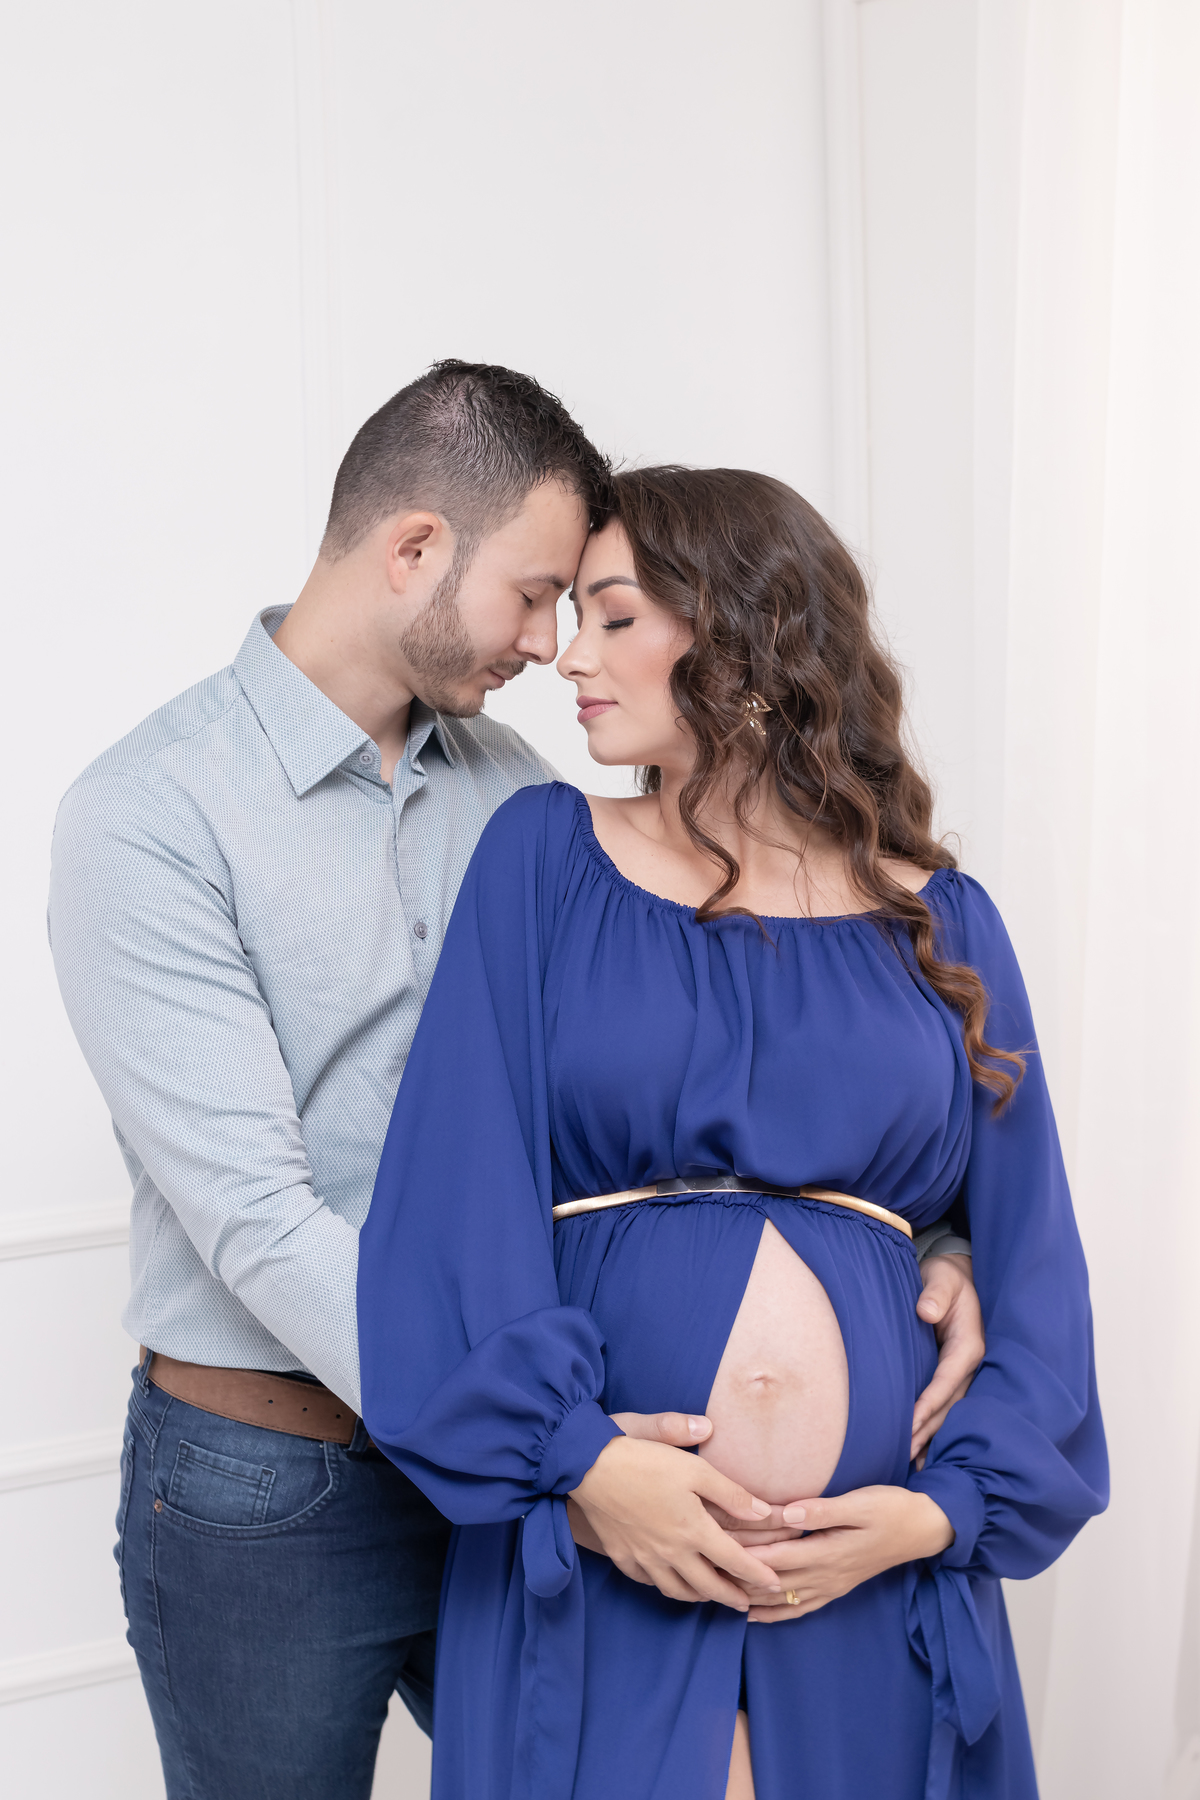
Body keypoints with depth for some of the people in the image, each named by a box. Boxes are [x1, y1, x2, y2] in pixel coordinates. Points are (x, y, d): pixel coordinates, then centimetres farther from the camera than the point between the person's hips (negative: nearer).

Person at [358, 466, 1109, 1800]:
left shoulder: (938, 923, 4)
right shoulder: (543, 855, 1)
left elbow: (1030, 1255, 5)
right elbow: (460, 1192, -6)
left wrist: (949, 1505, -7)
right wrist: (578, 1457, -15)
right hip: (589, 1539, -1)